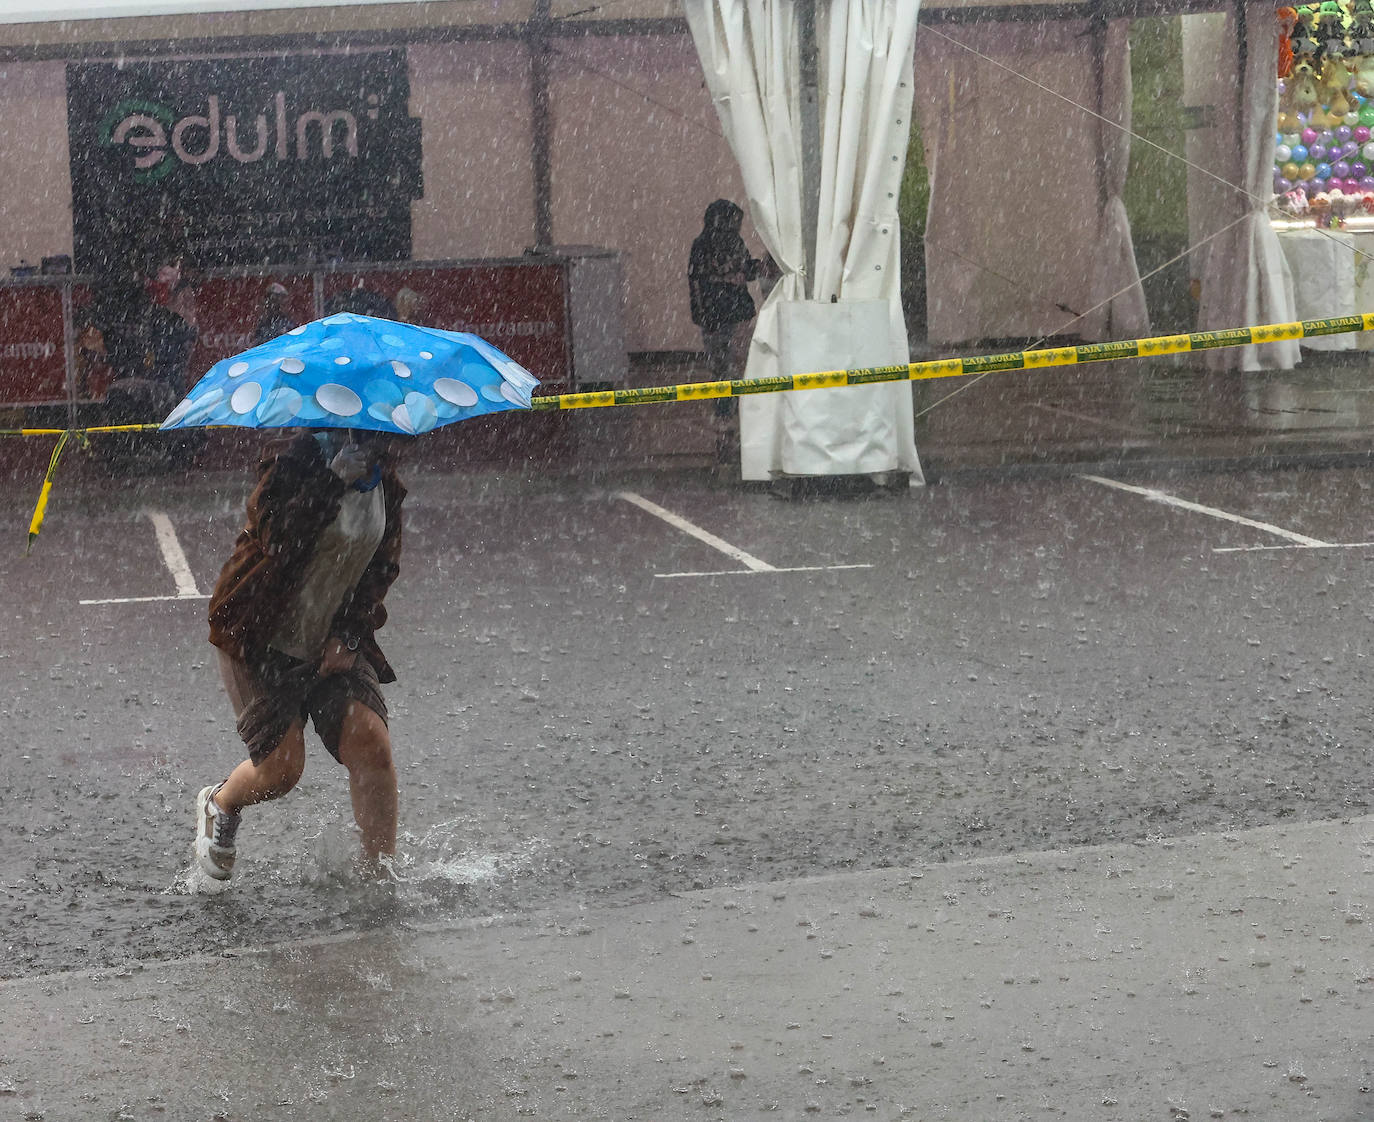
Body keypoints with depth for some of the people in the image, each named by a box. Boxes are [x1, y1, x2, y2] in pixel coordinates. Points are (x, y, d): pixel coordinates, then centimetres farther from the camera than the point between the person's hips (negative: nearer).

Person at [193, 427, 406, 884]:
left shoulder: (383, 480, 3)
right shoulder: (295, 458, -15)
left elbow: (382, 566, 10)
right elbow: (278, 537, -30)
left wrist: (349, 634, -2)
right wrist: (337, 477, -35)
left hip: (333, 641, 5)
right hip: (260, 638, -5)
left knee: (370, 742, -16)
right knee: (281, 766, -10)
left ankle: (379, 872, -5)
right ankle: (219, 804, 26)